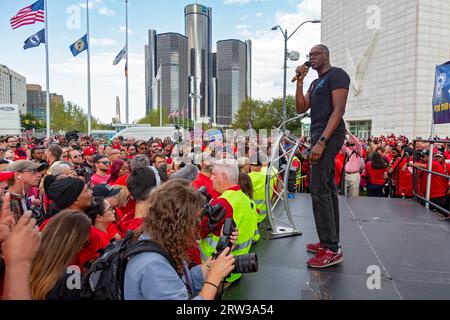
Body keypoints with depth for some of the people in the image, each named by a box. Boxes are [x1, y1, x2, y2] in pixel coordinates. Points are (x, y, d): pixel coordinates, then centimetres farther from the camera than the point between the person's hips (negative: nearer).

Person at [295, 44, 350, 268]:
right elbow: (301, 108, 15)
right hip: (319, 136, 10)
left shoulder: (337, 75, -3)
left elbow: (338, 110, -14)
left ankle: (332, 250, -8)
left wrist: (321, 141, -23)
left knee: (319, 189, -14)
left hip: (328, 135, -10)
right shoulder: (316, 83, 24)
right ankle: (331, 241, 19)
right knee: (327, 188, 10)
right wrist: (300, 81, 7)